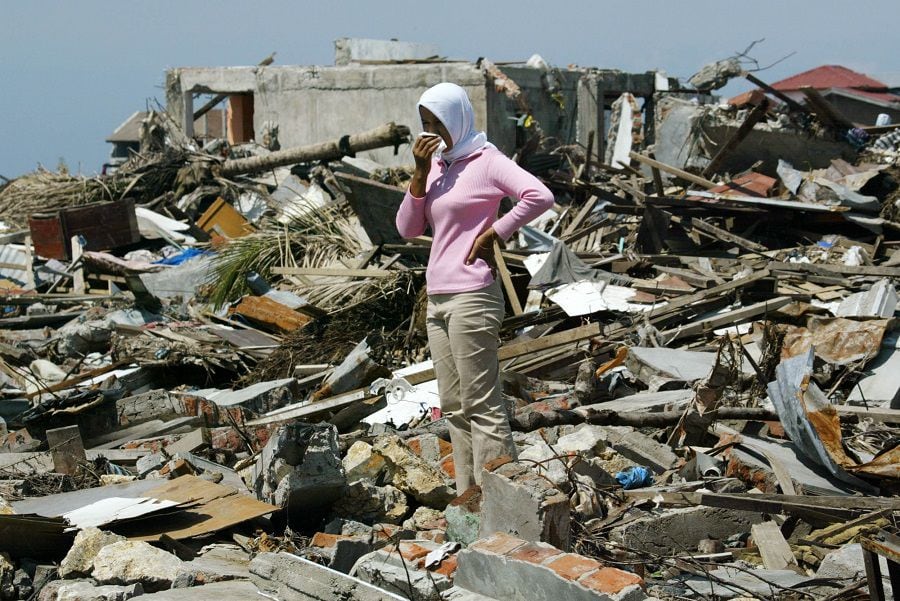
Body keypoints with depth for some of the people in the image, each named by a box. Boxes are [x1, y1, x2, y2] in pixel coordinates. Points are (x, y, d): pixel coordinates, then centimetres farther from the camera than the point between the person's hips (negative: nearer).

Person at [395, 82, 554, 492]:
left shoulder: (485, 162, -8)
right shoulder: (437, 164, 15)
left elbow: (540, 196, -22)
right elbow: (408, 229, 9)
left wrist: (493, 234, -15)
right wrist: (420, 171, -1)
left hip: (471, 299, -9)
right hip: (438, 300, 9)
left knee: (482, 406, -7)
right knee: (454, 408, 12)